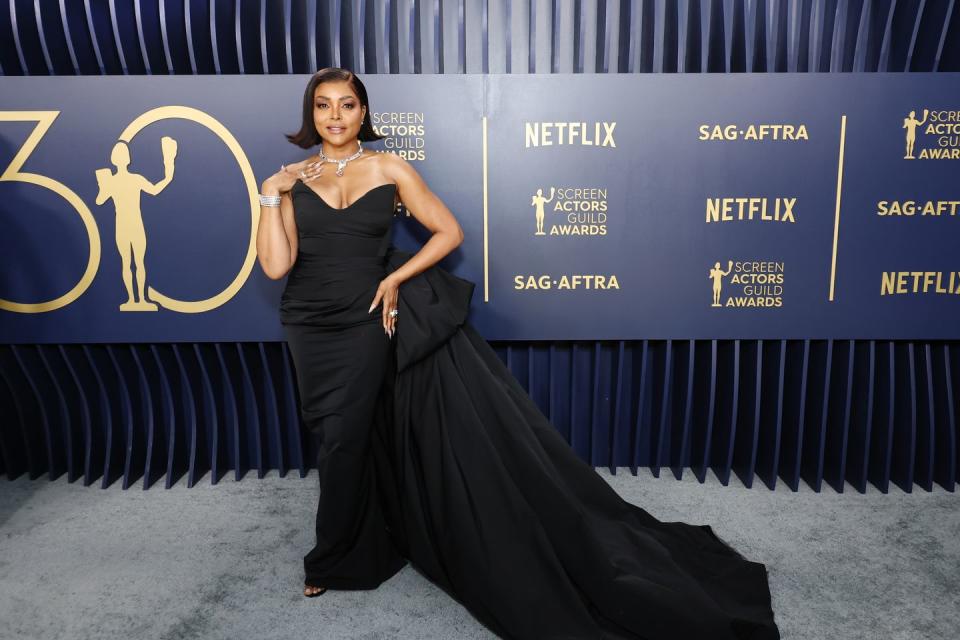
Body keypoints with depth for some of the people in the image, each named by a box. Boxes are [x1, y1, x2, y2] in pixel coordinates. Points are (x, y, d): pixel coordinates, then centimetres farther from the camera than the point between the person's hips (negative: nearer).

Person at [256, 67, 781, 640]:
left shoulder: (387, 167, 0)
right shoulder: (293, 179, 5)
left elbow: (450, 232, -2)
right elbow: (276, 265, -5)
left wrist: (395, 279, -10)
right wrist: (271, 195, -10)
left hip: (376, 318, -2)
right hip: (317, 330, 2)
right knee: (343, 440, 13)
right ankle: (339, 554, 37)